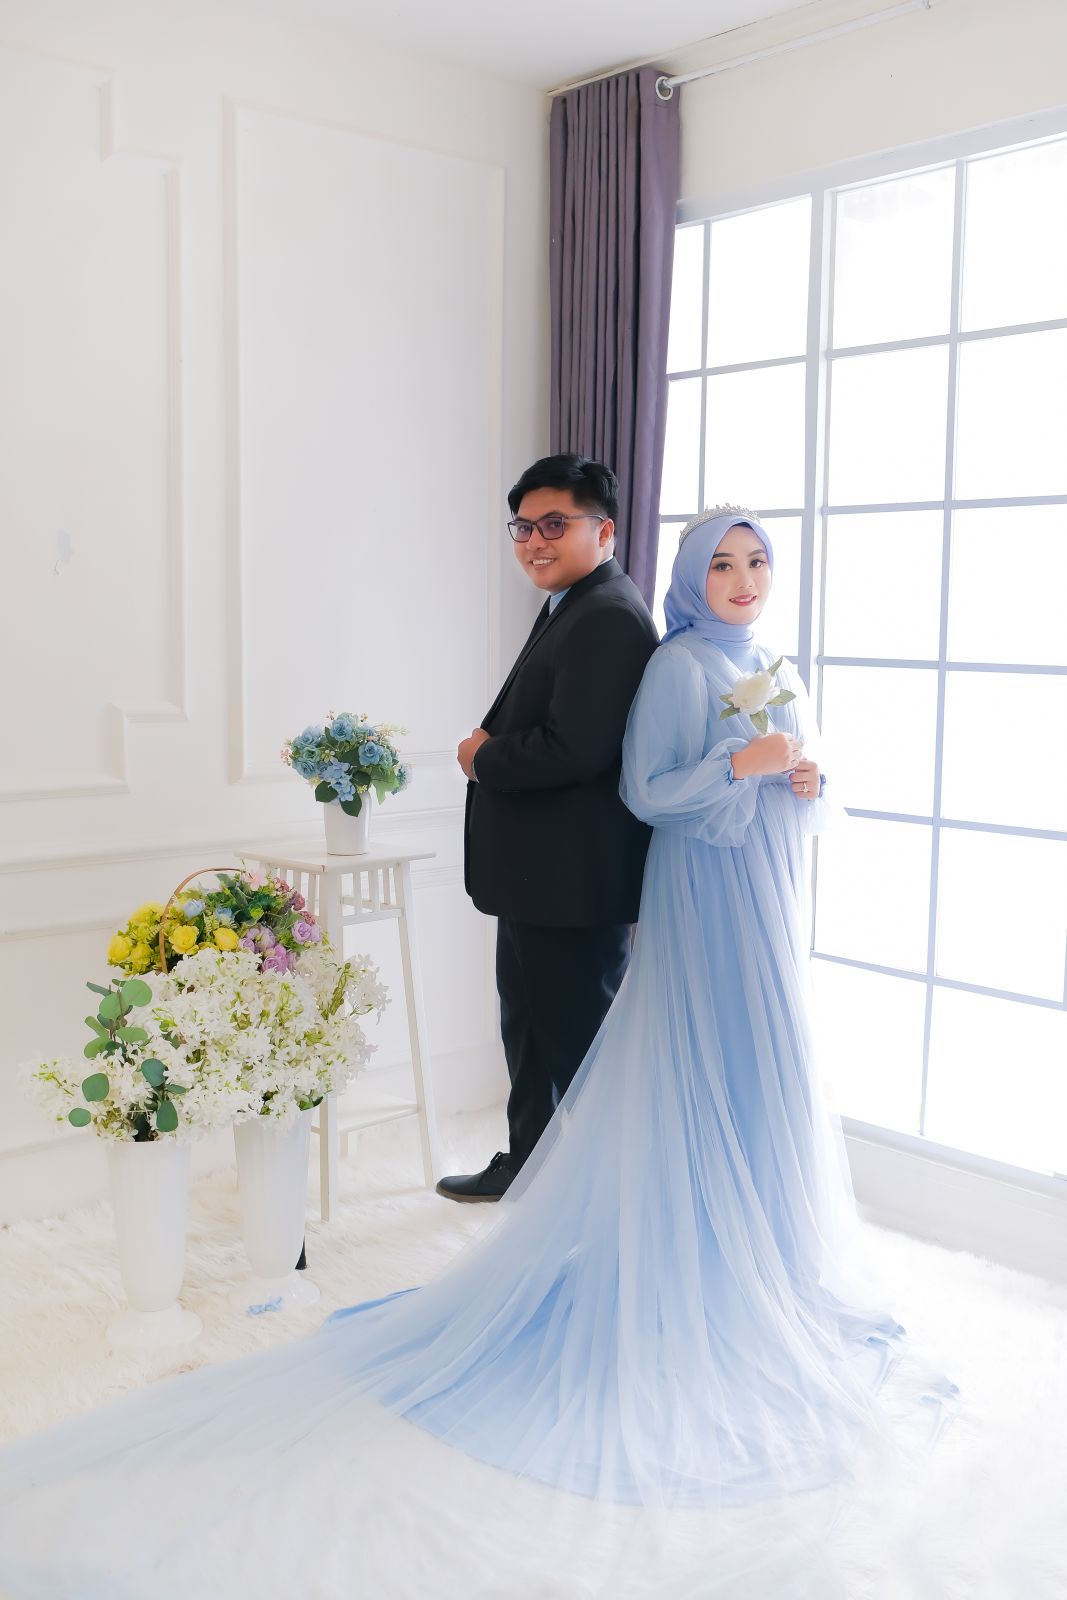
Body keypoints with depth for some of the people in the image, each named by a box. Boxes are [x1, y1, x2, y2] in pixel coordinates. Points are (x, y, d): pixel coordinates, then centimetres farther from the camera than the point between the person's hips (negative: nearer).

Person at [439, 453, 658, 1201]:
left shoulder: (608, 618, -21)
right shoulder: (572, 606, 13)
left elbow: (575, 748, -30)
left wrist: (483, 760, -14)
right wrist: (492, 739, -3)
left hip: (576, 878, -11)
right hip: (539, 871, 11)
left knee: (579, 1034, 4)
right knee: (530, 1021, 23)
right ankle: (528, 1162, 41)